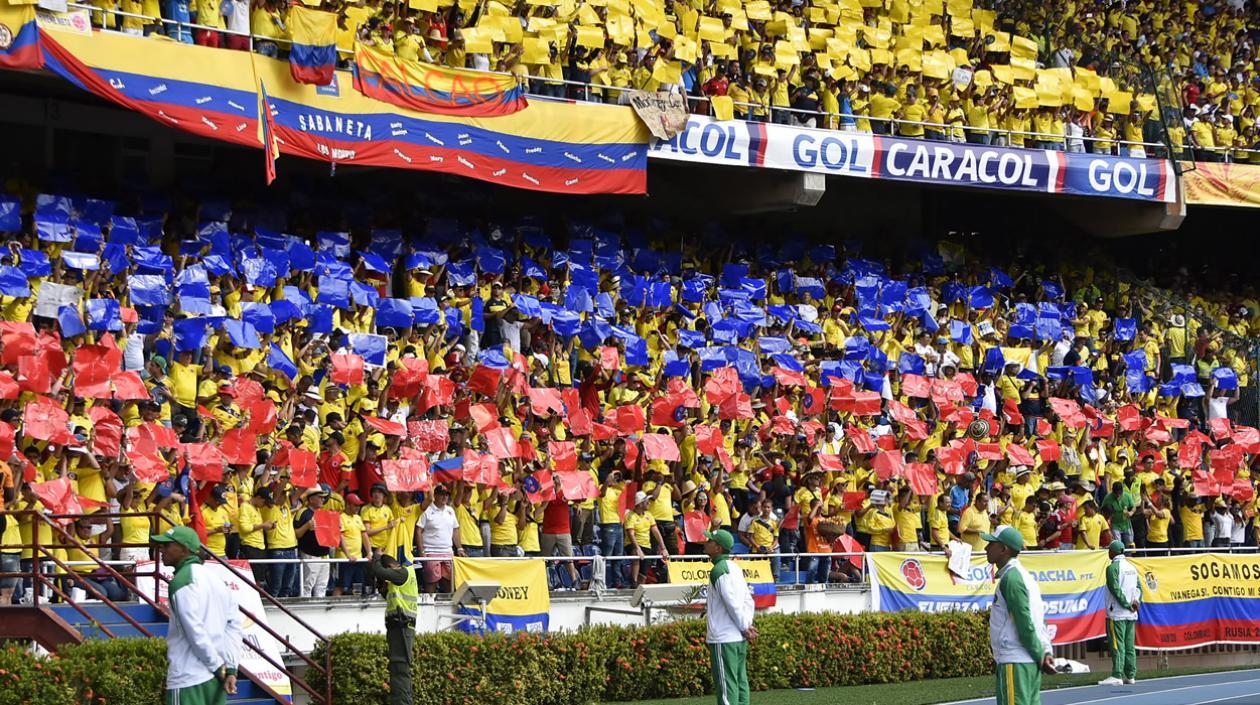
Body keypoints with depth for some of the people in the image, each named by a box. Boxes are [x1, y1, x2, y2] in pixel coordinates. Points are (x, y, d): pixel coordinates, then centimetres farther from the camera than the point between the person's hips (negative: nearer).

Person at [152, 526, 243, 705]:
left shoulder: (182, 581, -10)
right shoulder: (215, 579, 14)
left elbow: (195, 631, -16)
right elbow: (234, 625, 9)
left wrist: (219, 667, -8)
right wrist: (230, 667, 2)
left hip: (188, 679, -8)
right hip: (215, 677, 8)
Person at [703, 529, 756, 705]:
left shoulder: (719, 570, -14)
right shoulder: (734, 568, 14)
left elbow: (732, 603, -18)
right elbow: (748, 600, 15)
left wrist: (744, 627, -10)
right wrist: (747, 625, 8)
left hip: (723, 639, -9)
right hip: (740, 638, 9)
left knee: (726, 686, -7)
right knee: (740, 683, 10)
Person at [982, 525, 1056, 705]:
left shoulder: (1011, 578, -13)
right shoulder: (1023, 575, 18)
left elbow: (1025, 624, -16)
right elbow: (1039, 620, 15)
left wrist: (1040, 656, -11)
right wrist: (1046, 651, 7)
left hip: (1015, 663, -10)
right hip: (1030, 662, 10)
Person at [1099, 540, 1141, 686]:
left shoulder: (1113, 567, -9)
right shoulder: (1132, 567, 15)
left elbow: (1116, 589, -16)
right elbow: (1139, 586, 11)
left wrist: (1127, 605, -11)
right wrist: (1136, 601, -1)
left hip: (1117, 613, -7)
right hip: (1131, 614, 7)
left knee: (1117, 645, -9)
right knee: (1129, 645, 10)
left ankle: (1117, 676, -12)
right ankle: (1130, 675, 10)